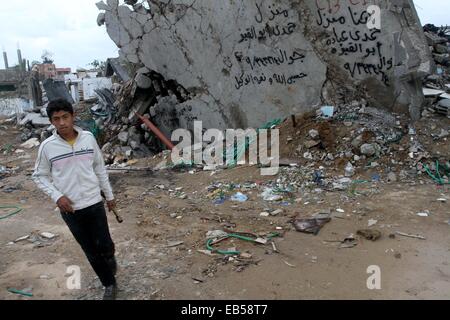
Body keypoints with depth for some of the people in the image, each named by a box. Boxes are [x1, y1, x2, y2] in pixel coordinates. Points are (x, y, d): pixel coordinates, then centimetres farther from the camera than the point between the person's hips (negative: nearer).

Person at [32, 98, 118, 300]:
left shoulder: (88, 138, -5)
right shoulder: (47, 147, -9)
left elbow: (100, 169, 5)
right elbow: (39, 176, 3)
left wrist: (109, 195, 10)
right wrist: (57, 196, -12)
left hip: (94, 203, 1)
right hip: (70, 209, 0)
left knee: (104, 245, 6)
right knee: (91, 252, 9)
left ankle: (110, 258, 43)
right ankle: (110, 284, 29)